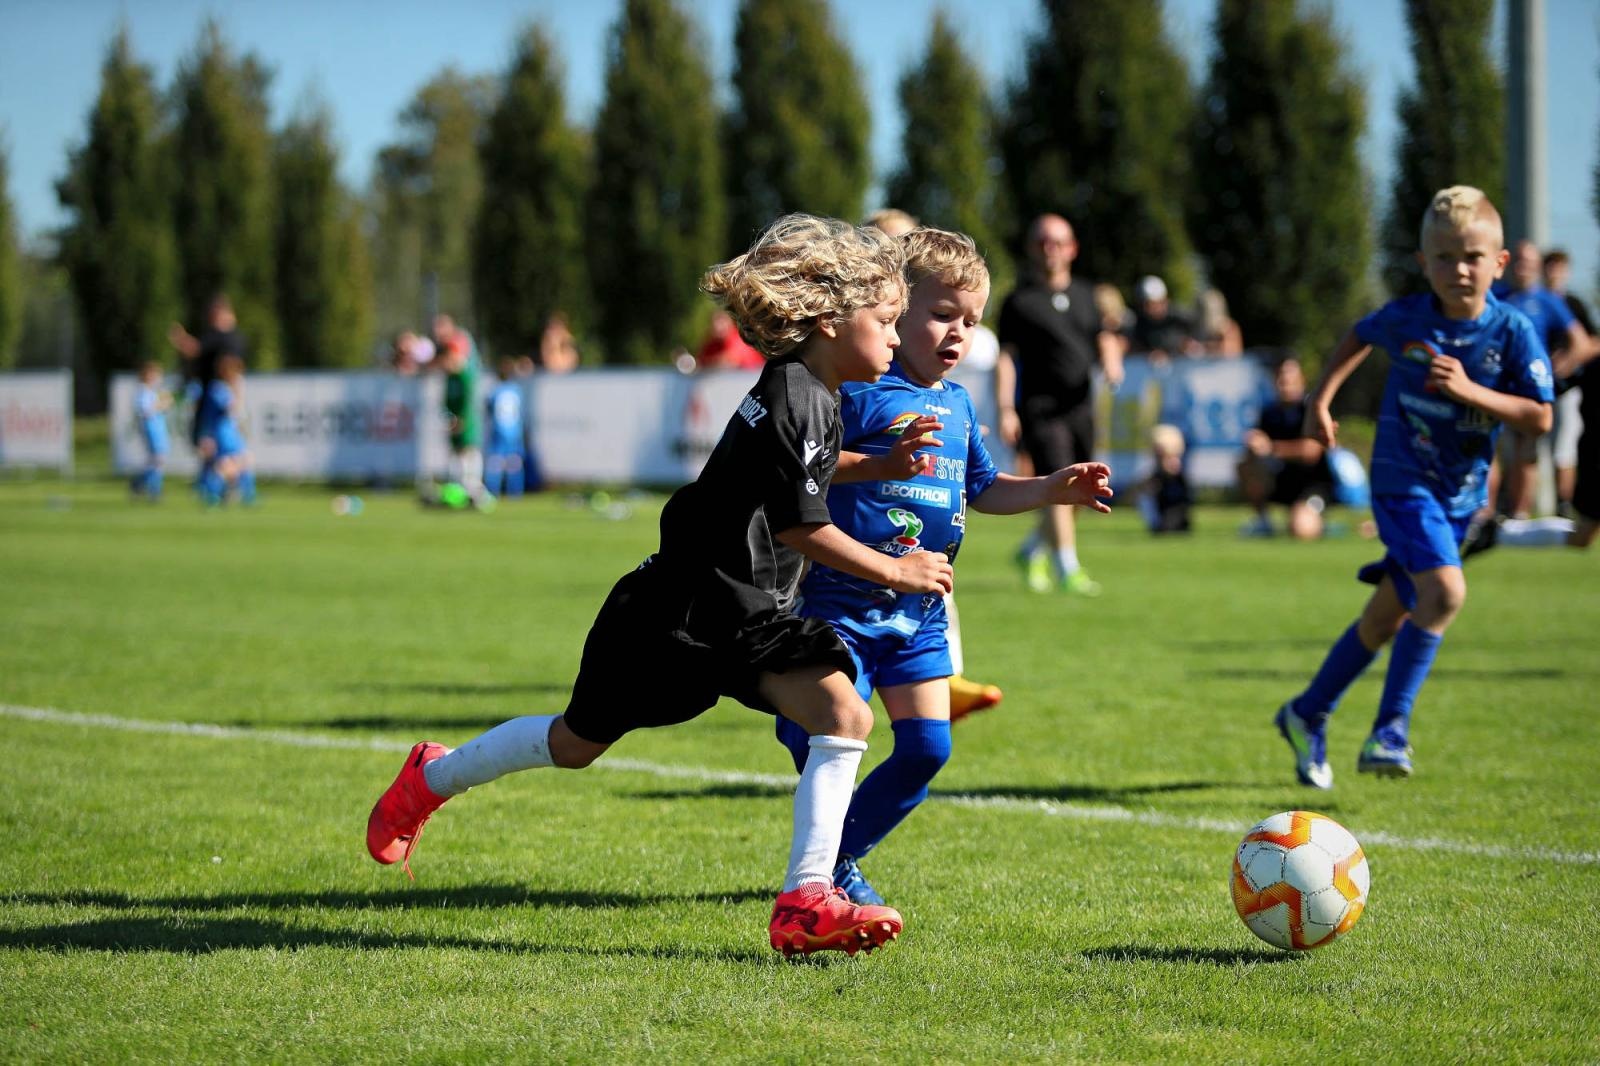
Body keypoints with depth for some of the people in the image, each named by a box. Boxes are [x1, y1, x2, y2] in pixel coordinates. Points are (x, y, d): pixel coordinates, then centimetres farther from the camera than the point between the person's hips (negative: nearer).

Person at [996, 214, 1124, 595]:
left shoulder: (1085, 295, 15)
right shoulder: (1019, 301, -2)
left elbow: (1104, 337, 19)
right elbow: (1006, 357, -4)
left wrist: (1111, 361, -5)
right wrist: (1006, 409, -12)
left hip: (1080, 404, 6)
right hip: (1039, 406, -6)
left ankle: (1033, 552, 31)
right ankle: (1069, 569, -11)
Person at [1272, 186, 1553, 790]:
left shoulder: (1512, 333, -9)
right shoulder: (1405, 319, -8)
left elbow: (1540, 418, -11)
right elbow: (1359, 337, 15)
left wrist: (1470, 391, -23)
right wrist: (1320, 400, 9)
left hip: (1461, 493, 3)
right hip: (1403, 482, -3)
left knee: (1388, 616, 12)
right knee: (1445, 591, -25)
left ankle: (1308, 715, 30)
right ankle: (1391, 728, -16)